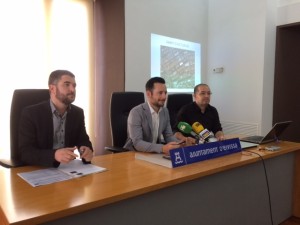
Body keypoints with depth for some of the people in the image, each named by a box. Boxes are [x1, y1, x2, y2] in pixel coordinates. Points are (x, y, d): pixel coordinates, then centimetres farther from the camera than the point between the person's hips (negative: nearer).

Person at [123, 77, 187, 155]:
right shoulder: (136, 112, -18)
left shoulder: (165, 111, 3)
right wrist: (162, 148, -38)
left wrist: (179, 143, -15)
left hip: (155, 153, 6)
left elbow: (168, 136, 7)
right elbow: (137, 143, -26)